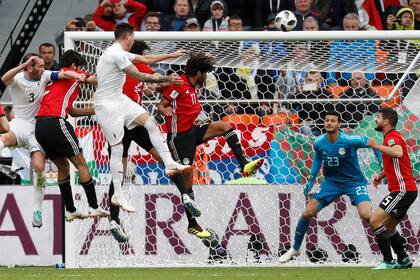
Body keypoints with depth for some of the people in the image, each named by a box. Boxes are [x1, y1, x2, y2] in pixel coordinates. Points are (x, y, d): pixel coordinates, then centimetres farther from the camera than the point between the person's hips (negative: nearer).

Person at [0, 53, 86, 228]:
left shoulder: (44, 76, 5)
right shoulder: (17, 79, -7)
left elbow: (65, 74, -1)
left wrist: (76, 75, -22)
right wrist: (24, 65, -37)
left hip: (38, 127, 2)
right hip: (20, 123, -2)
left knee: (39, 167, -11)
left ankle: (37, 211, -4)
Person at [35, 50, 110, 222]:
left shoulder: (53, 80, 30)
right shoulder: (72, 74, 9)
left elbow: (72, 111, 33)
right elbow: (97, 81, 2)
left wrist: (96, 110, 33)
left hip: (39, 126, 8)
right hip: (55, 122, -8)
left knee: (62, 166, 17)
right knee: (80, 162, 0)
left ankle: (70, 210, 14)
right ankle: (94, 207, -3)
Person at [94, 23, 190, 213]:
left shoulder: (120, 53, 12)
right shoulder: (117, 54, -20)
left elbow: (146, 59, 23)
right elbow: (139, 76, -19)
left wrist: (171, 55, 25)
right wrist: (165, 80, -11)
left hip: (120, 100, 10)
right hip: (107, 106, -10)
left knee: (150, 122, 2)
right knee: (117, 148, -7)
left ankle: (169, 164, 1)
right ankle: (117, 195, -1)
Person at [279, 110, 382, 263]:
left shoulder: (349, 140, -24)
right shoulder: (319, 143, -11)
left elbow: (370, 142, -8)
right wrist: (311, 180, 6)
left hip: (354, 181, -4)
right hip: (331, 181, 4)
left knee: (366, 215, -25)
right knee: (307, 213, -2)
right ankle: (295, 249, 20)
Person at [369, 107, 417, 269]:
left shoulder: (392, 137, -13)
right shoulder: (391, 137, 19)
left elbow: (398, 153, -37)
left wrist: (376, 146, -28)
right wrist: (381, 175, 16)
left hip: (403, 189, -11)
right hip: (403, 190, 11)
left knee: (375, 220, -15)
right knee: (388, 227, 20)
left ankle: (388, 261, -14)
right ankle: (403, 260, 29)